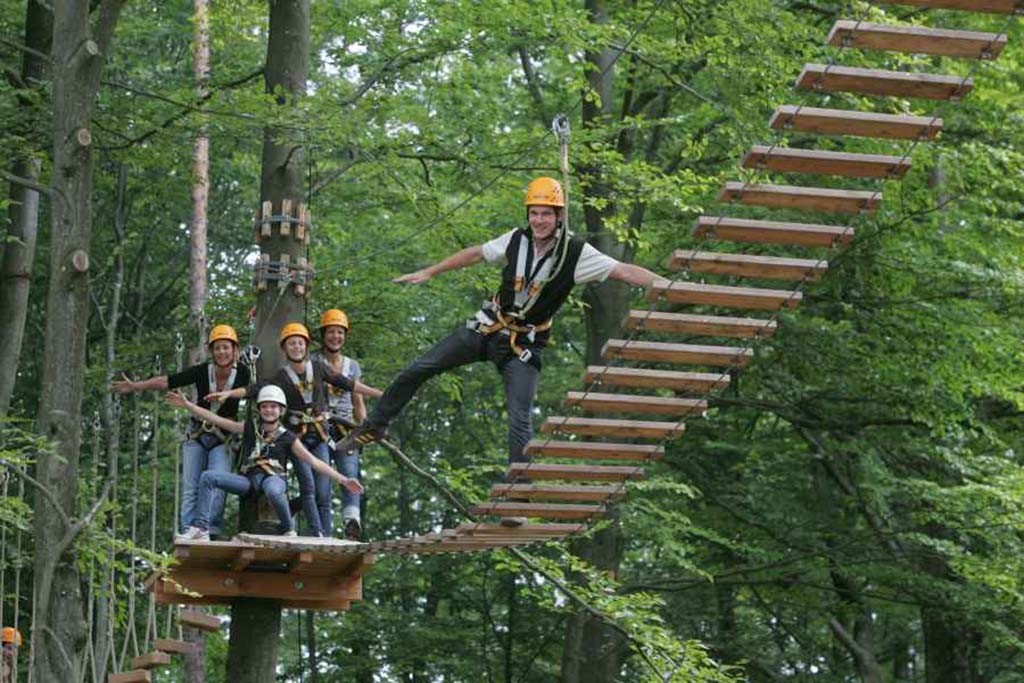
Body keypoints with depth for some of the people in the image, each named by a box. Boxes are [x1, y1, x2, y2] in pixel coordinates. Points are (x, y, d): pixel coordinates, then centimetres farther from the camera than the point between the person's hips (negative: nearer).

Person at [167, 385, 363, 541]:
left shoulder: (287, 438, 8)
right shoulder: (249, 429, 16)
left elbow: (314, 462, 4)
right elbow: (216, 420, 14)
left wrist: (342, 480, -5)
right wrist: (187, 404, 7)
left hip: (273, 477, -4)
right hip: (248, 479, 4)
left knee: (273, 491, -42)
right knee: (209, 477, -17)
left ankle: (289, 532, -16)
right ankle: (200, 528, -23)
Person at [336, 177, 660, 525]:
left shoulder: (576, 253, -16)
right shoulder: (517, 240, -5)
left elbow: (624, 271, -23)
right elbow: (476, 253, 10)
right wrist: (427, 273, 16)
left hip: (524, 345, -4)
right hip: (487, 327, 4)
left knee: (520, 420, -15)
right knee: (417, 369, 0)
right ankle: (373, 428, 19)